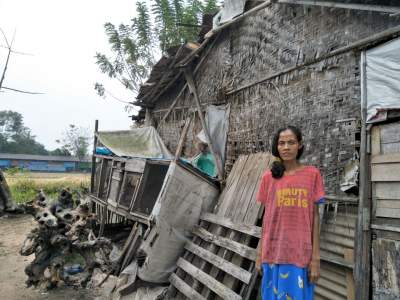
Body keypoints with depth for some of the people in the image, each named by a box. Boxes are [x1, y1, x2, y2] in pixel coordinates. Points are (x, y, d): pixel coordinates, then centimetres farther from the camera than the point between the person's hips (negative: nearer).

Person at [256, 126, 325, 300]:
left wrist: (316, 258, -4)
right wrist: (260, 254, 6)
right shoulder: (269, 177, 1)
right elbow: (267, 216, 5)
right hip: (273, 252, 2)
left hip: (301, 253, -1)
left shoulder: (312, 174, -2)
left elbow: (315, 216, -1)